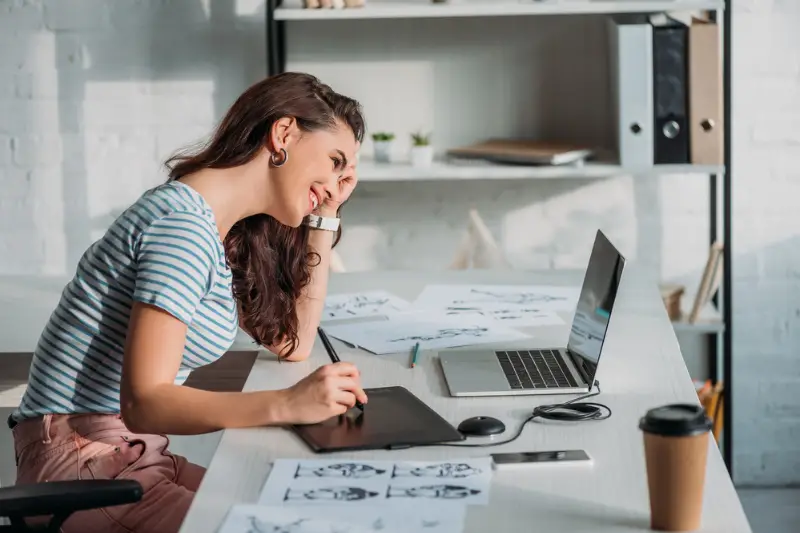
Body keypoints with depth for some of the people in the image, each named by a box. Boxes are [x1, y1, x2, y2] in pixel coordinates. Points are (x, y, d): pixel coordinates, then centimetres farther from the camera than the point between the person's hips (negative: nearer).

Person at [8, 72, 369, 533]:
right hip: (81, 461, -9)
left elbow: (293, 343, 18)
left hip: (134, 455, 9)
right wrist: (287, 404, -33)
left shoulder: (223, 230, 11)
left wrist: (326, 217, 15)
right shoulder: (185, 223, -18)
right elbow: (143, 401, -24)